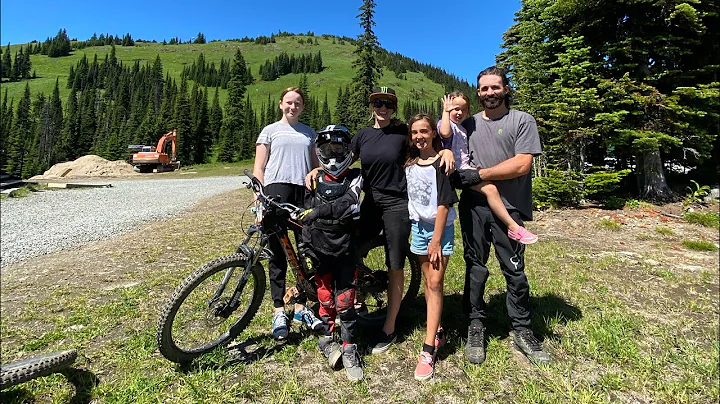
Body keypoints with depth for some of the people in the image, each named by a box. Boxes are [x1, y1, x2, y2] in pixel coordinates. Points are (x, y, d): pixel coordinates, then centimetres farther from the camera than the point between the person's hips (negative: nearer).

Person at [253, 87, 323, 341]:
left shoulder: (309, 133, 19)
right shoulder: (270, 130, 10)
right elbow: (259, 168, 4)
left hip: (305, 192, 3)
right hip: (277, 190, -3)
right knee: (278, 252, -2)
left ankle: (300, 306, 18)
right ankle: (279, 311, 9)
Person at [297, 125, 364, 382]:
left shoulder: (354, 177, 0)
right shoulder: (315, 180, 6)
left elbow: (348, 204, -16)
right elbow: (306, 216, 9)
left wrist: (316, 212, -17)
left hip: (344, 249, -2)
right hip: (319, 249, 2)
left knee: (345, 300, 2)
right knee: (326, 298, 11)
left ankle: (349, 350, 15)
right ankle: (326, 340, 28)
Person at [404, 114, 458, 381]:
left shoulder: (441, 163, -11)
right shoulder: (409, 164, 7)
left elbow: (444, 203, -14)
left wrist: (436, 240, -15)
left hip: (440, 228, -5)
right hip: (419, 226, 5)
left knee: (435, 284, -6)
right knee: (427, 282, 12)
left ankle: (429, 350, -3)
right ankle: (436, 331, 26)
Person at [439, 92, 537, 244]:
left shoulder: (463, 129, 24)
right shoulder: (444, 123, -4)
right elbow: (445, 133, -30)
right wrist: (446, 111, -18)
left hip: (467, 168, 10)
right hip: (458, 171, -10)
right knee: (489, 188, -25)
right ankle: (514, 228, -19)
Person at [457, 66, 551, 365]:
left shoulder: (522, 120, 2)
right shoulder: (469, 124, 15)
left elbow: (522, 164, -9)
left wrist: (480, 174, -12)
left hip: (508, 208, -3)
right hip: (473, 207, 3)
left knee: (515, 271, 5)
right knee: (475, 269, 10)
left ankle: (522, 332, 23)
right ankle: (476, 328, 23)